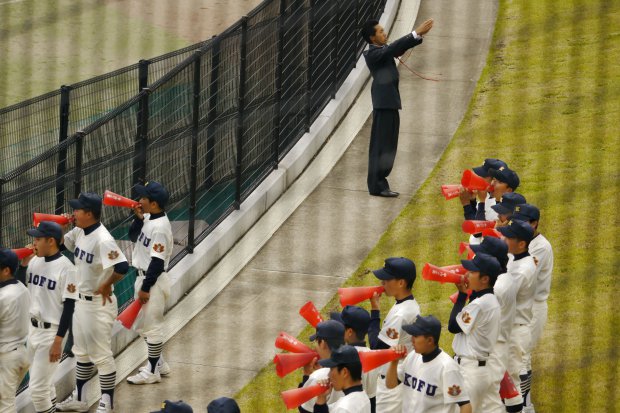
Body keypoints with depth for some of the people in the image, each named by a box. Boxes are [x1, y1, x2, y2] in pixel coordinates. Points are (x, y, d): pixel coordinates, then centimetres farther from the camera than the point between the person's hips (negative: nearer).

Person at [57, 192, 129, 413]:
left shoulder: (102, 240, -27)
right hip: (81, 301, 10)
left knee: (101, 355, 0)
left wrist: (107, 285, -23)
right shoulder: (79, 233, 1)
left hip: (99, 304, -10)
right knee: (81, 352, 21)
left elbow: (122, 267, -37)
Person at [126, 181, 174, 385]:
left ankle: (152, 371, 9)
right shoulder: (148, 219, 5)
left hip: (154, 280, -10)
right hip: (143, 276, 10)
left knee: (151, 326, 0)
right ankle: (159, 363, 33)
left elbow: (157, 261, -23)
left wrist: (146, 288, -20)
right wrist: (138, 218, -3)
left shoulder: (160, 227, -23)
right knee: (142, 324, 20)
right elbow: (133, 236, 15)